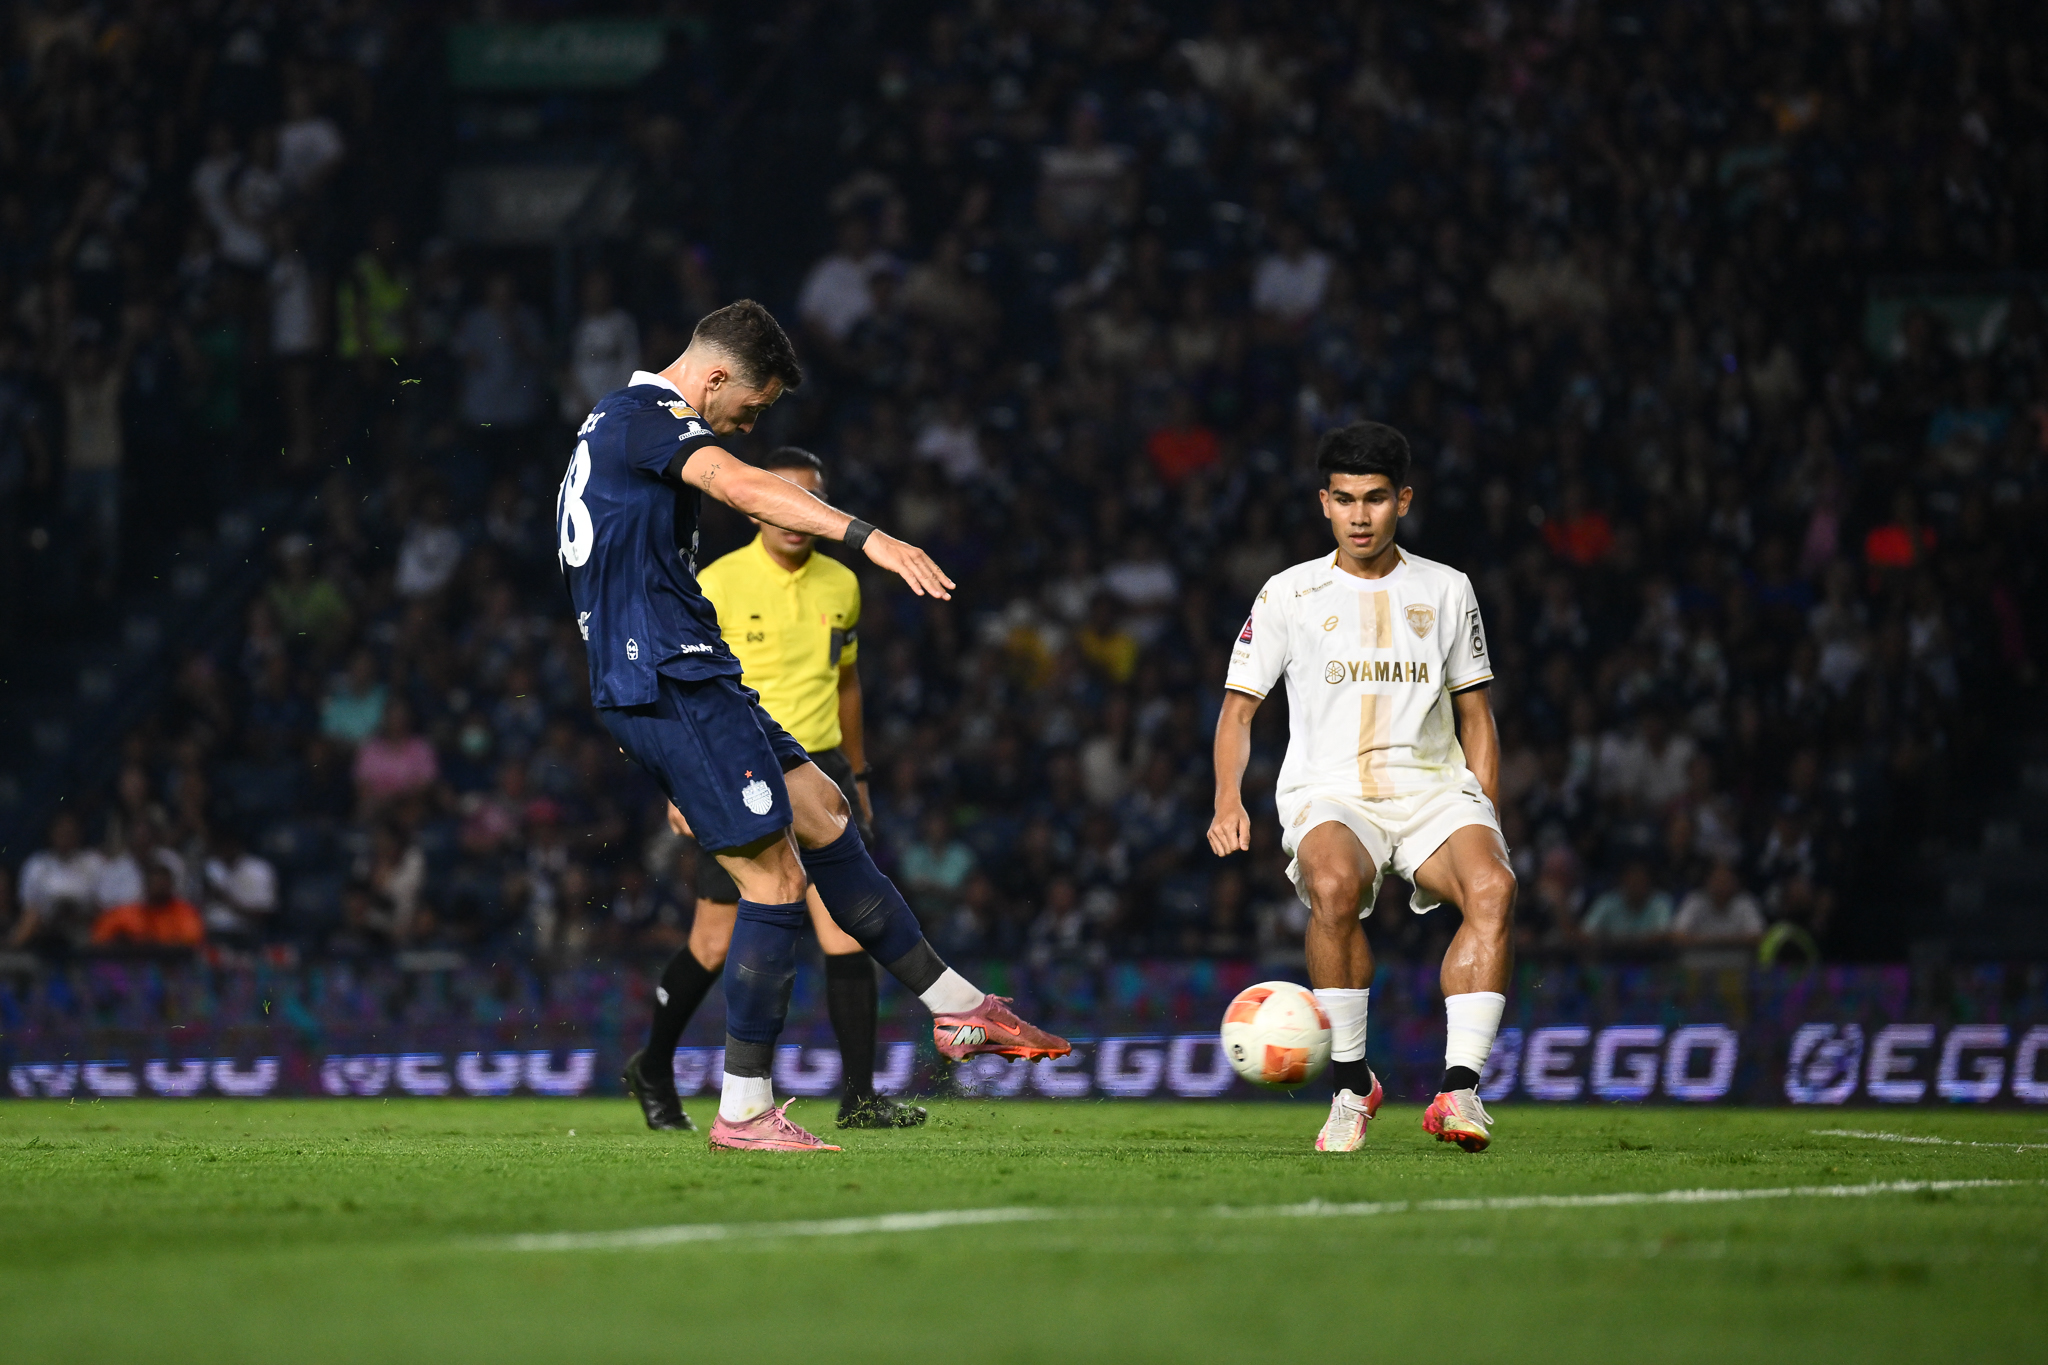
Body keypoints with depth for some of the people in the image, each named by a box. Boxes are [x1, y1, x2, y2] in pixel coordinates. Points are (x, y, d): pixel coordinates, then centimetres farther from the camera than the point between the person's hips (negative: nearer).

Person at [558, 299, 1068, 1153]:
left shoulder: (617, 422, 22)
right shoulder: (651, 415, -11)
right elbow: (738, 485, -30)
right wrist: (865, 537, -40)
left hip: (644, 687, 11)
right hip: (676, 683, -11)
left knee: (823, 816, 15)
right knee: (777, 877, -8)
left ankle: (956, 1008, 19)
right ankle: (744, 1112, -5)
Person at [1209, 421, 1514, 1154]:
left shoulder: (1446, 590, 13)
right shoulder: (1290, 594, 8)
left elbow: (1474, 712, 19)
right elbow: (1238, 706, 9)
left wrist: (1486, 814, 7)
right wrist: (1228, 799, -9)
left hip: (1435, 790, 2)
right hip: (1330, 794, -2)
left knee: (1493, 887, -32)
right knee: (1334, 885, -37)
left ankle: (1459, 1089, -34)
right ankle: (1351, 1086, -21)